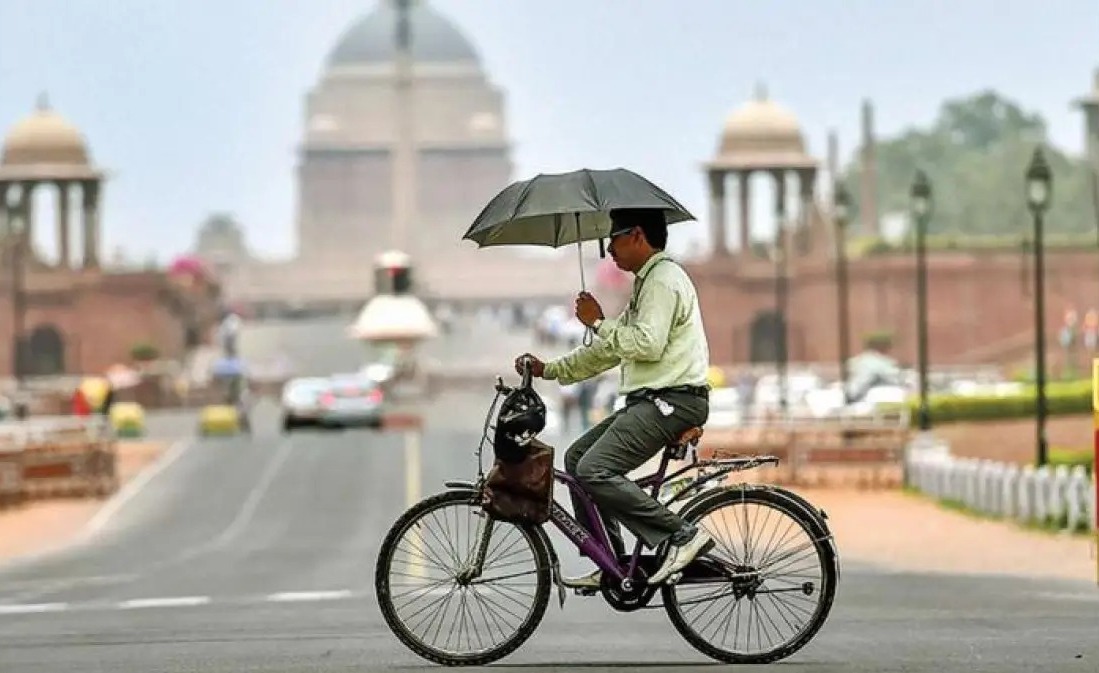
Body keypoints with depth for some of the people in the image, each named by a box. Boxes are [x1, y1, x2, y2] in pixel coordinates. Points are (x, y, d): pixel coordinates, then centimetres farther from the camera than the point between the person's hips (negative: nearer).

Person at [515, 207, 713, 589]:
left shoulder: (664, 279, -10)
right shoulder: (648, 282, 24)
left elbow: (647, 344, -23)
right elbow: (609, 350, 25)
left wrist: (598, 322, -10)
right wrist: (548, 370, 21)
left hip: (672, 400, -11)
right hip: (650, 401, 11)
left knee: (594, 470, -20)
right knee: (577, 457, 12)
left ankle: (681, 535, -19)